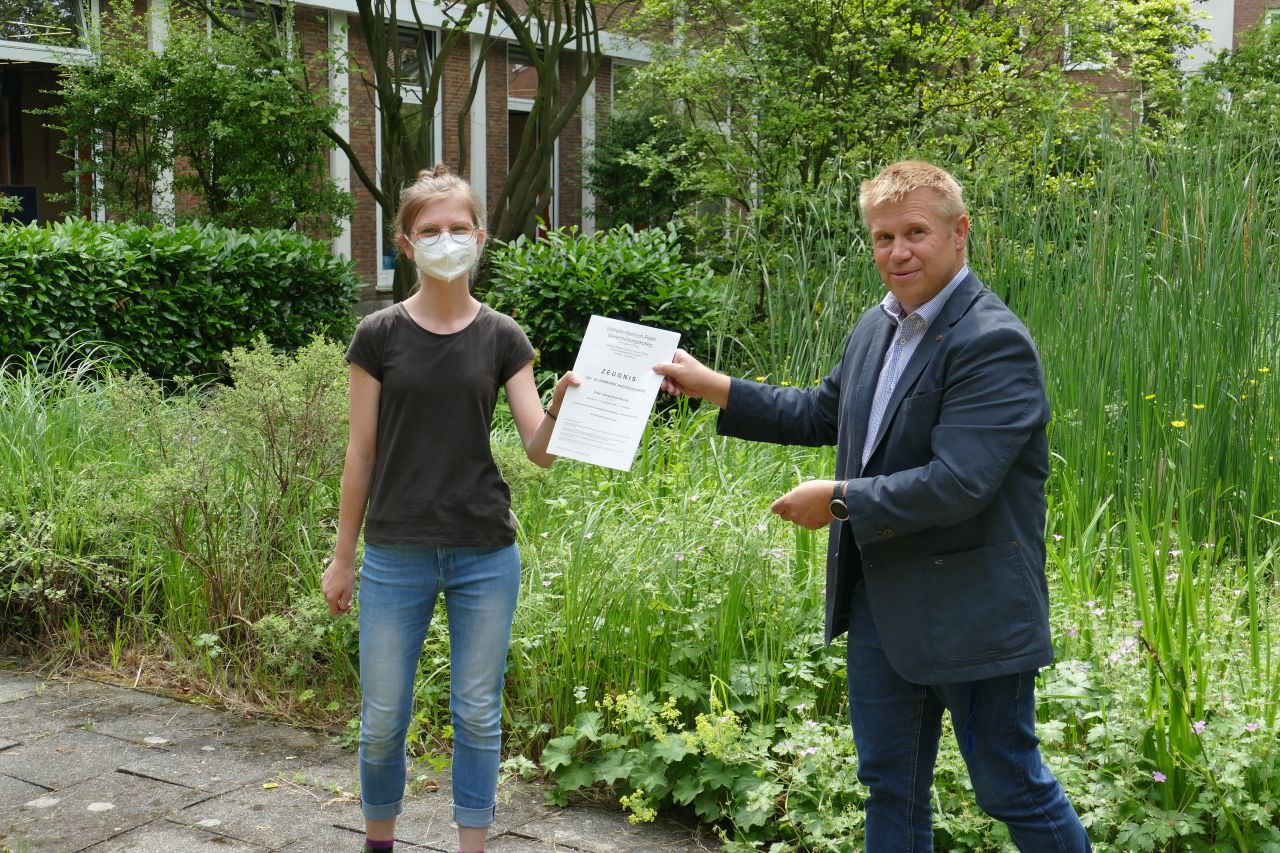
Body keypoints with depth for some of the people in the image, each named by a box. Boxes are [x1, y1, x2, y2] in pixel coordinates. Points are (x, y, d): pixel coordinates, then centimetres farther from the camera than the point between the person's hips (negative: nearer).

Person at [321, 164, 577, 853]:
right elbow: (361, 453, 3)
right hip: (397, 556, 0)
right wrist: (342, 557, 5)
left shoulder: (501, 338, 2)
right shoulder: (380, 335, -1)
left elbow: (539, 451, -5)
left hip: (485, 556, 1)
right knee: (383, 718, 7)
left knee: (478, 715, 8)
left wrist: (558, 409, -27)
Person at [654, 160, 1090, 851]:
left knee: (1010, 787, 7)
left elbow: (956, 484, -27)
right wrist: (716, 388, 18)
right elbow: (823, 413, 24)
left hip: (970, 611, -8)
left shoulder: (994, 342, -19)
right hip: (879, 600, 8)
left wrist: (840, 501, -18)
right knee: (889, 785, 18)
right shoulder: (874, 329, 8)